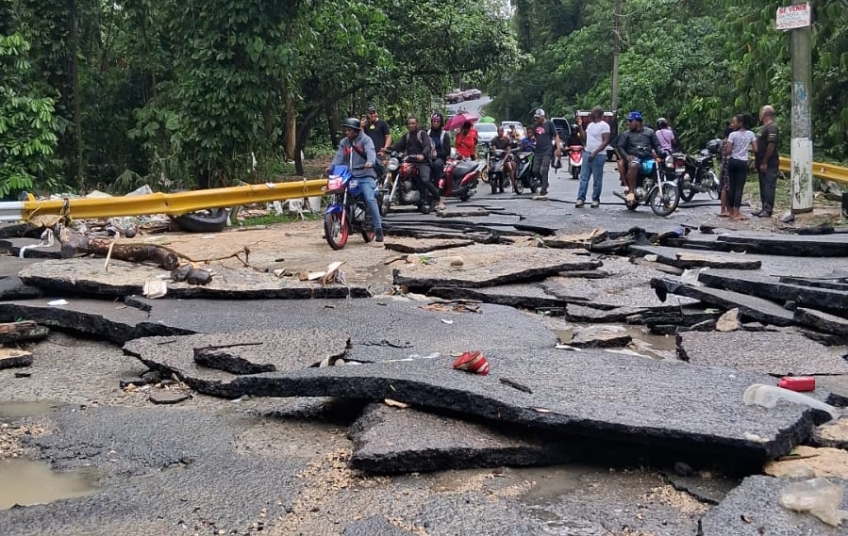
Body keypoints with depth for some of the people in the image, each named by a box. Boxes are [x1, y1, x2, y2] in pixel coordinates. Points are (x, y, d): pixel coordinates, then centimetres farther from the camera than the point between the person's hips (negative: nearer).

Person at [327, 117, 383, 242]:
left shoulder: (365, 140, 0)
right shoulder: (343, 142, 16)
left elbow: (370, 151, -20)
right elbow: (339, 156, 4)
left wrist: (370, 161, -42)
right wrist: (331, 167, -16)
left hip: (365, 175, -5)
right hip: (349, 176, 5)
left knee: (370, 199, -22)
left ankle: (378, 228, -19)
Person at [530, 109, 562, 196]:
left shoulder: (549, 124, -2)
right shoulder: (535, 125, 14)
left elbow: (556, 136, -3)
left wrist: (558, 148, -11)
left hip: (547, 151, -6)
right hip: (538, 151, 6)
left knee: (544, 170, -12)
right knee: (535, 170, 2)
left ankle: (544, 189, -7)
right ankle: (545, 183, 25)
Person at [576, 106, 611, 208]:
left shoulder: (604, 125, -8)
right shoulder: (590, 125, 16)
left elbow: (606, 141, -14)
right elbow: (585, 137, 22)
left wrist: (595, 152, -21)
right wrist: (580, 126, 14)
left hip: (598, 155, -7)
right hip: (587, 153, 7)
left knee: (597, 179, 0)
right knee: (583, 177, 1)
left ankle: (596, 200, 7)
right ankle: (581, 199, 0)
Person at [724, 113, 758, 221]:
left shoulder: (733, 135, -7)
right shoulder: (750, 134, 1)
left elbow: (728, 151, -11)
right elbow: (755, 149, 0)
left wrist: (725, 148, 11)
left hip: (733, 162, 0)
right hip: (743, 163, 0)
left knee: (732, 186, 9)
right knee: (739, 188, -2)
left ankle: (731, 211, 16)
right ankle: (736, 213, -7)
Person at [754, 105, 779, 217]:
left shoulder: (771, 127, -14)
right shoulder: (764, 127, 18)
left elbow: (771, 145, -21)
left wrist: (764, 163, -22)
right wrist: (758, 162, 18)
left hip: (769, 164, -10)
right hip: (762, 163, 10)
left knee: (768, 186, -8)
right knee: (763, 186, 13)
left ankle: (768, 210, -7)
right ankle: (764, 208, 18)